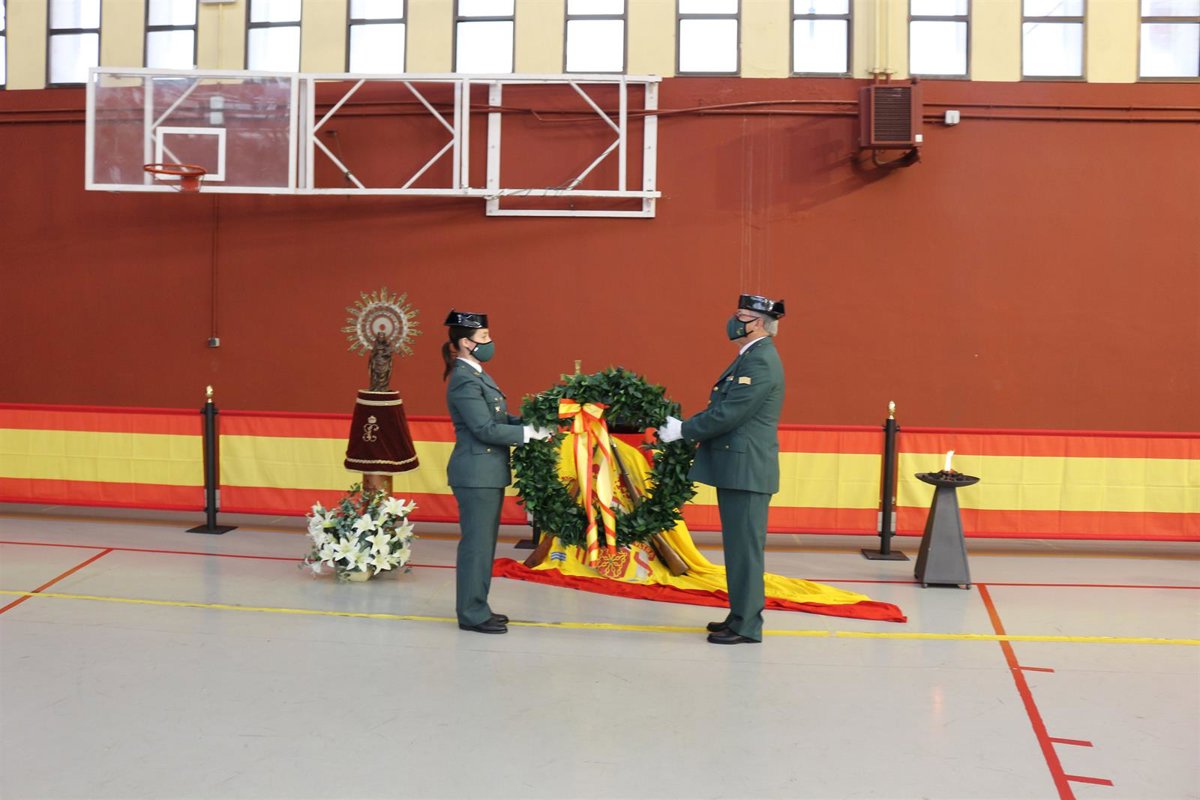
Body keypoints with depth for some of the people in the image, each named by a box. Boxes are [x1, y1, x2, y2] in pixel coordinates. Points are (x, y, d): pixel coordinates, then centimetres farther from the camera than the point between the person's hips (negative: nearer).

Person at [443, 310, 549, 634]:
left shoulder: (476, 375, 15)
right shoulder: (465, 381, -17)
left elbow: (498, 419, 14)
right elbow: (485, 429, -21)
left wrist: (530, 421, 0)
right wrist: (531, 433, -18)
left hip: (487, 473, 10)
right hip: (476, 474, -10)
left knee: (483, 543, 15)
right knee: (476, 543, -3)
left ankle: (476, 607, 24)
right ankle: (472, 614, 4)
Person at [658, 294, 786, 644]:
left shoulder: (761, 361, -16)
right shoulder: (750, 358, 17)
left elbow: (729, 415, -21)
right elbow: (723, 409, 19)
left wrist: (683, 430, -11)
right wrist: (683, 428, 9)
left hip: (747, 469, -10)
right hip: (737, 468, 10)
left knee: (744, 548, -5)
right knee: (738, 547, 15)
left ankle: (747, 625, 1)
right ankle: (740, 614, 24)